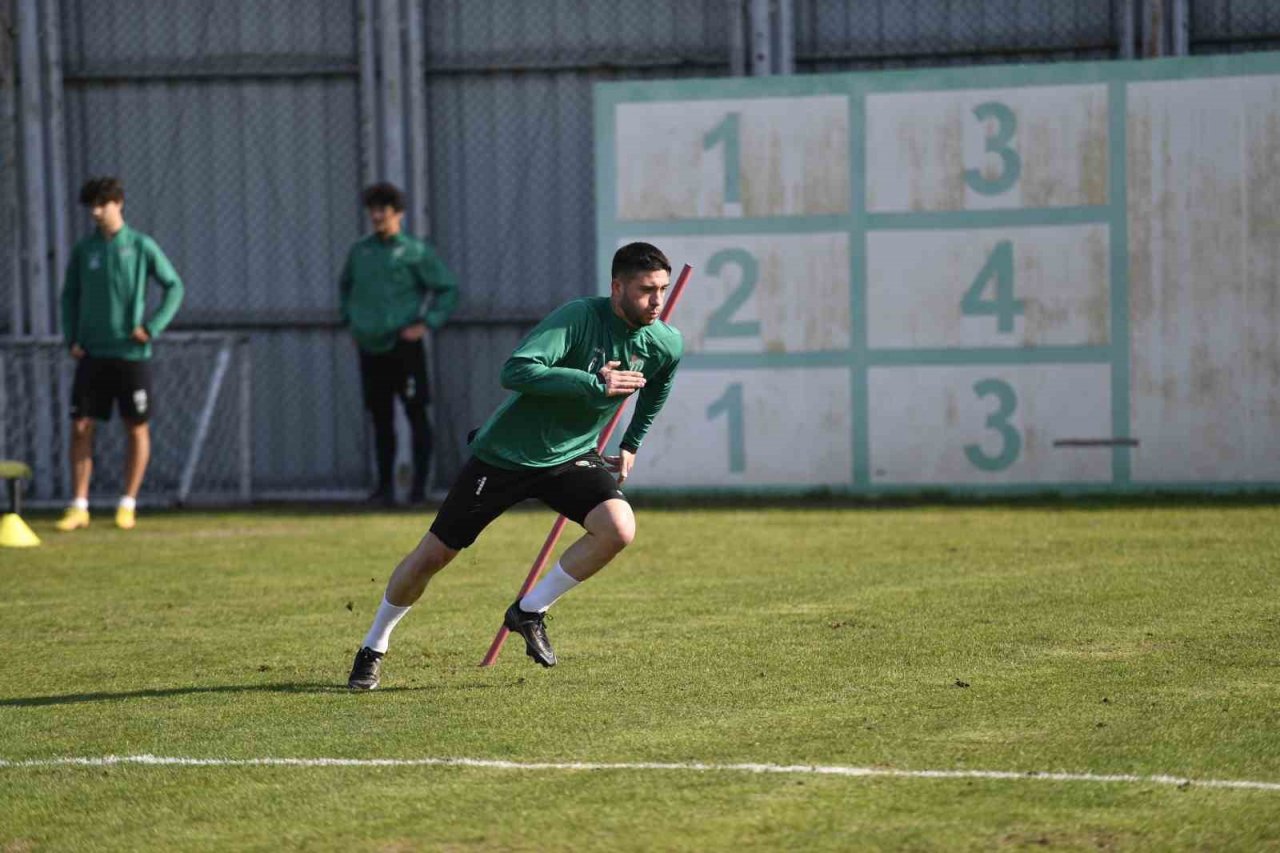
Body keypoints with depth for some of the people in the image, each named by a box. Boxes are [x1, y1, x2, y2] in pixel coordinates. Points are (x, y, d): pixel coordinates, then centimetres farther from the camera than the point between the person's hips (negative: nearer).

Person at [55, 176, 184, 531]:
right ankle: (78, 506, 3)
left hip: (131, 354, -2)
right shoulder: (83, 250, 6)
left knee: (137, 429, 2)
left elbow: (174, 287, 1)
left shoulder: (141, 246, -2)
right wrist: (71, 339, 1)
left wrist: (152, 327, -9)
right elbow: (69, 297, 14)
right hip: (92, 355, 2)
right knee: (80, 427, -3)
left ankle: (128, 505, 13)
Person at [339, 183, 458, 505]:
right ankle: (385, 485, 14)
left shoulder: (416, 252, -5)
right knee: (381, 419, 8)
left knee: (416, 415, -4)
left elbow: (448, 289, -3)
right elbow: (345, 285, 29)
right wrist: (349, 319, 17)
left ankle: (419, 485, 0)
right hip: (370, 347, 5)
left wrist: (426, 324, -10)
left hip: (404, 346, -5)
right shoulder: (360, 251, 11)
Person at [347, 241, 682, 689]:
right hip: (505, 453, -4)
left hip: (571, 457, 4)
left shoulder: (666, 345, -6)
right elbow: (516, 371, -38)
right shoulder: (580, 317, -25)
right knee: (433, 555, 3)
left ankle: (529, 612, -3)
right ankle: (373, 647, 28)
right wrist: (596, 383, -38)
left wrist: (631, 444, 23)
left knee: (619, 528, -24)